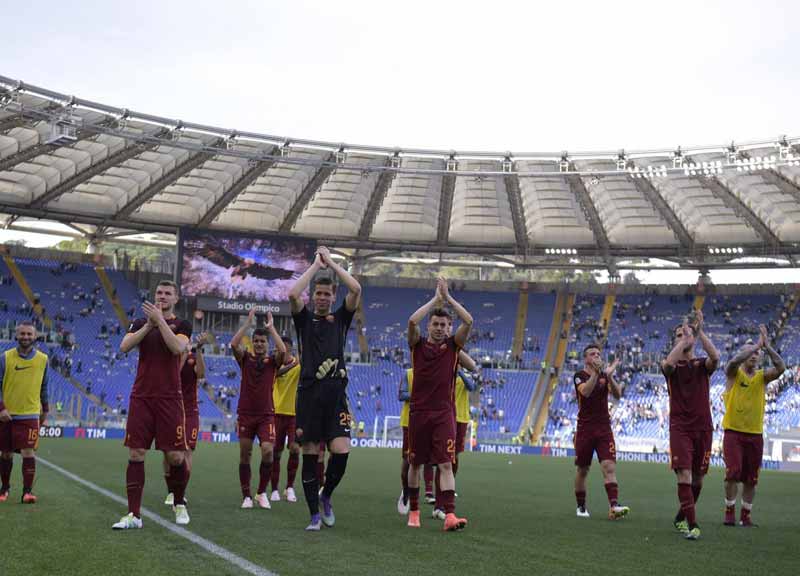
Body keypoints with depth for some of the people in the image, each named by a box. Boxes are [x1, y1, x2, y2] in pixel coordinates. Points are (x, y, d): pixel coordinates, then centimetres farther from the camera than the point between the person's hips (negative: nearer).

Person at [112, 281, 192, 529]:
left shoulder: (181, 325, 4)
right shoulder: (141, 322, 11)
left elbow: (177, 347, -17)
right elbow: (124, 346, -6)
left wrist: (160, 320, -17)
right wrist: (149, 325, -13)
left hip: (169, 399, -2)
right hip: (141, 397, 2)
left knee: (176, 456, -2)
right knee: (135, 455, -3)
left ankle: (179, 504, 22)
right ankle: (134, 514, 1)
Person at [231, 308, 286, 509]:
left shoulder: (272, 361, 2)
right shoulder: (245, 359, 4)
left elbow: (282, 351, -19)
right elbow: (234, 344, -14)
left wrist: (271, 327, -11)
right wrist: (248, 323, -13)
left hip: (266, 415, -1)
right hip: (245, 414, 1)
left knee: (268, 452, -15)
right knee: (245, 456, 3)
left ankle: (262, 493, 3)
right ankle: (246, 496, 12)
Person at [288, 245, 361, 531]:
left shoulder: (341, 318, 12)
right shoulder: (304, 319, 9)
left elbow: (356, 289, -4)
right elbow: (292, 294, -11)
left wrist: (331, 262, 2)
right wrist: (316, 264, -3)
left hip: (336, 394, 1)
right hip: (309, 393, -1)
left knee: (341, 451, -12)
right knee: (310, 455, 1)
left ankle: (326, 496, 15)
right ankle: (315, 514, 11)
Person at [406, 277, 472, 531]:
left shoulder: (453, 345, 6)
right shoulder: (418, 344, 4)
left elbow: (468, 321, -9)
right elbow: (412, 321, -14)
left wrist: (448, 297, -8)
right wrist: (436, 298, -10)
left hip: (444, 413, -1)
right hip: (418, 412, 1)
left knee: (446, 464, -10)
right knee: (415, 463, 10)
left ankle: (449, 515, -17)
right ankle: (413, 511, 23)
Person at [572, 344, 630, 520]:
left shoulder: (605, 375, 9)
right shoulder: (580, 375, -2)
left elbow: (617, 395, -6)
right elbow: (585, 391, -23)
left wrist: (609, 376, -20)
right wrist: (596, 373, -33)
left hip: (604, 428, 2)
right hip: (585, 429, -2)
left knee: (609, 466, -13)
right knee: (582, 470, 6)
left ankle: (613, 506, -21)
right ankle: (581, 507, 21)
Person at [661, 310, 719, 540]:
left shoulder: (702, 365, 9)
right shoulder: (671, 365, 4)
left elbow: (715, 357, -16)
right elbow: (669, 363, -22)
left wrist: (699, 331, -19)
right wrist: (684, 338, -18)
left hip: (703, 427, 3)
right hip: (680, 427, -3)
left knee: (697, 478, 9)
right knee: (684, 475, -15)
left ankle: (680, 518, 28)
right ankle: (691, 525, -15)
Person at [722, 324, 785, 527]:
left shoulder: (762, 377, 6)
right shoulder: (733, 373, -1)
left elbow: (780, 367, -13)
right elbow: (734, 361, -24)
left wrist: (767, 346, -21)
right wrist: (757, 345, -23)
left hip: (755, 434, 3)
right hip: (733, 432, -3)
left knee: (751, 479, 6)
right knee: (733, 473, -12)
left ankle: (746, 516, 17)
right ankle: (730, 512, 2)